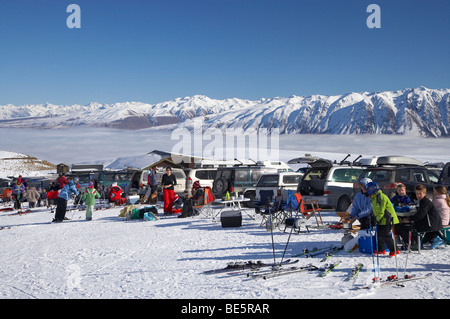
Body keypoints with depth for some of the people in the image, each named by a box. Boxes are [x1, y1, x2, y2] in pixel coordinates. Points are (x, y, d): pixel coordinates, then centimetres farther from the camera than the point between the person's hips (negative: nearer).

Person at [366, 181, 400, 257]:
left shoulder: (381, 197, -18)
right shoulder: (374, 198, 16)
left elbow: (381, 211, -20)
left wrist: (378, 219, -17)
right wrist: (374, 217, 12)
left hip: (387, 219, -10)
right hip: (382, 220, 10)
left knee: (385, 235, -13)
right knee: (379, 234, 11)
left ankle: (394, 250, -5)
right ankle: (381, 250, 23)